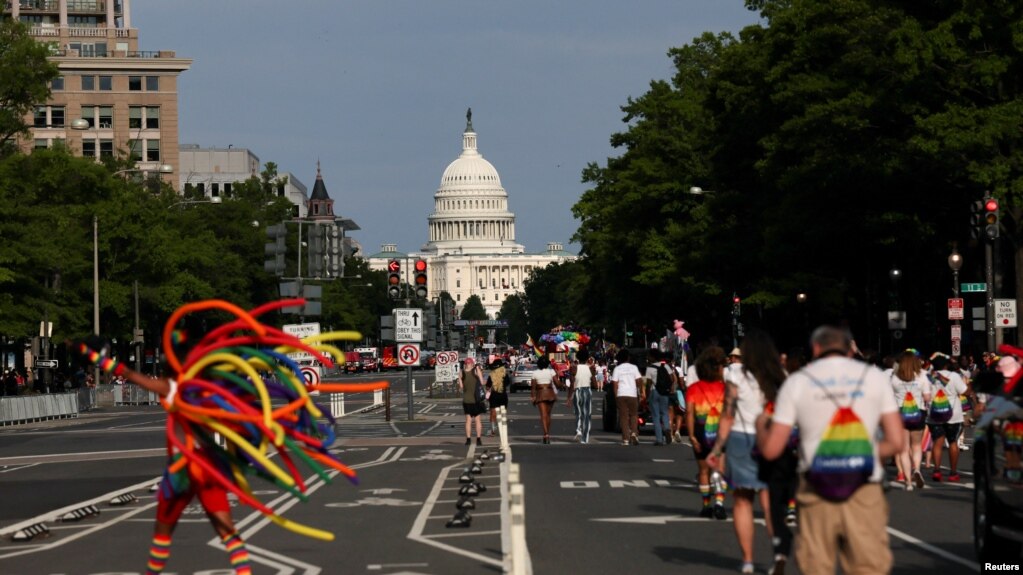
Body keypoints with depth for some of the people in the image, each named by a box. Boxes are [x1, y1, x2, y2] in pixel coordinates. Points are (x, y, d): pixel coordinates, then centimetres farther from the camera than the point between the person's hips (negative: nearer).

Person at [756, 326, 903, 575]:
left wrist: (761, 425, 24)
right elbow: (896, 442, 3)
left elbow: (771, 449, 3)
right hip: (864, 497, 0)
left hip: (817, 497, 0)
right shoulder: (874, 377, 7)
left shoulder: (797, 381, 5)